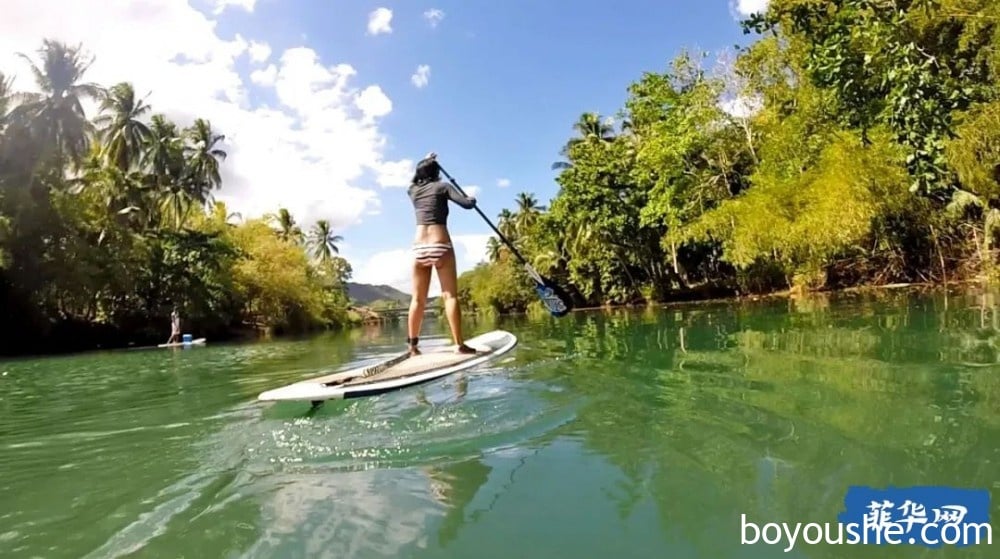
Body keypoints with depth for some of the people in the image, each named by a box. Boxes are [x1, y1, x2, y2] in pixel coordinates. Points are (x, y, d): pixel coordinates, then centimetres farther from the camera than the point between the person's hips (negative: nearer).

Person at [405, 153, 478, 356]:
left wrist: (424, 162, 55)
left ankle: (413, 345, 4)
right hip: (440, 245, -4)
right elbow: (467, 204, -5)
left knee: (418, 299, 6)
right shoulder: (442, 186, 4)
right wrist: (472, 199, 19)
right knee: (450, 295, -4)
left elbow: (416, 178, 40)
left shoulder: (412, 189, 16)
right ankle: (459, 344, -7)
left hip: (419, 247, 4)